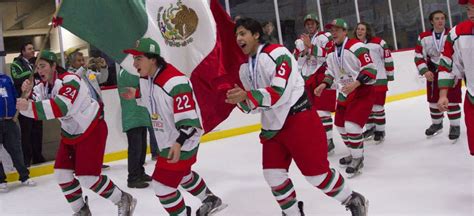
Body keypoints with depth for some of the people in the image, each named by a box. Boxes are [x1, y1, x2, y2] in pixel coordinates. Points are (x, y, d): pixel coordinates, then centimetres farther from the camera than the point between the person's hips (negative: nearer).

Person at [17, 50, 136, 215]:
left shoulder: (69, 80, -24)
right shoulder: (43, 86, 3)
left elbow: (60, 107, -37)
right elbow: (34, 108, -3)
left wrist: (29, 106, -43)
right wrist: (27, 93, -21)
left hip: (92, 129, -9)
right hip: (70, 134, 9)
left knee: (87, 177, -11)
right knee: (62, 173, 5)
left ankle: (124, 200, 7)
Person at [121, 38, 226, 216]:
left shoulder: (175, 82, -30)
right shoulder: (145, 79, -2)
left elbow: (189, 118, -30)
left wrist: (179, 143, -39)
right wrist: (136, 95, 2)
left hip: (182, 142, -10)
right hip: (167, 140, 10)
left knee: (162, 186, -7)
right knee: (183, 174, 28)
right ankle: (211, 201, 49)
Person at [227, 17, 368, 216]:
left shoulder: (276, 53, -15)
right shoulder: (244, 68, 10)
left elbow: (279, 92, -25)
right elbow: (253, 104, 13)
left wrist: (247, 96, -33)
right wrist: (240, 101, -9)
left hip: (299, 120, -8)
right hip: (272, 127, 8)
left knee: (316, 173, -2)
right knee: (273, 175, 4)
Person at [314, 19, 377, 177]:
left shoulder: (357, 47, -18)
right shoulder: (331, 52, 7)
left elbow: (370, 70, -22)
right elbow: (331, 72, 17)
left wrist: (355, 83, -32)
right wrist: (324, 84, 0)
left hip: (362, 92, -8)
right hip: (344, 93, 8)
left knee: (352, 126, -17)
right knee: (341, 126, 13)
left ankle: (358, 159, 1)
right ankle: (355, 153, 34)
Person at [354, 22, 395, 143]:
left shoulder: (378, 42, -12)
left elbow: (388, 58, -5)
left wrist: (390, 74, -1)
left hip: (379, 80, -5)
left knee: (377, 106, -1)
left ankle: (380, 131, 13)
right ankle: (370, 128, 31)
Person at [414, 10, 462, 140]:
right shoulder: (423, 37, -4)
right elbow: (418, 57, -1)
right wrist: (425, 71, -14)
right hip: (433, 72, 3)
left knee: (452, 100, -5)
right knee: (433, 100, 12)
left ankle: (455, 126, 7)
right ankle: (436, 123, 31)